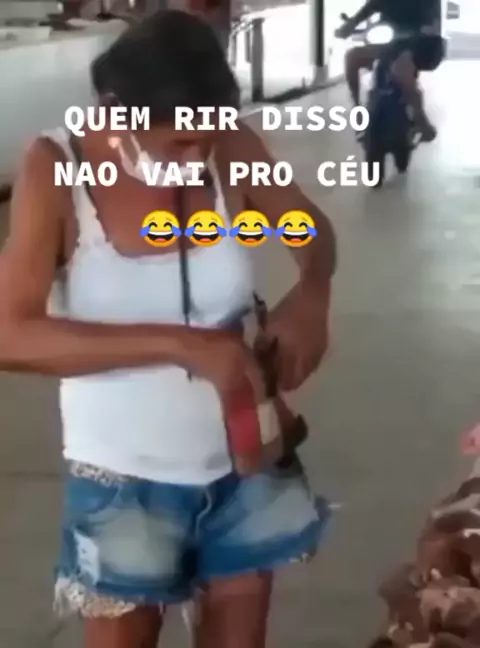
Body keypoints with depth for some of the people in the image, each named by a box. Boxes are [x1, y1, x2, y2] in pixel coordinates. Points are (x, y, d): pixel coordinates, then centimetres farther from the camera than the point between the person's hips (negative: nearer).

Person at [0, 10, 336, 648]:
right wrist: (178, 343, -34)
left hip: (243, 459, 3)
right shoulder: (56, 170, -20)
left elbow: (312, 227, 5)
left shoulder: (230, 147, -13)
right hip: (126, 474, -3)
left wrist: (311, 293, -19)